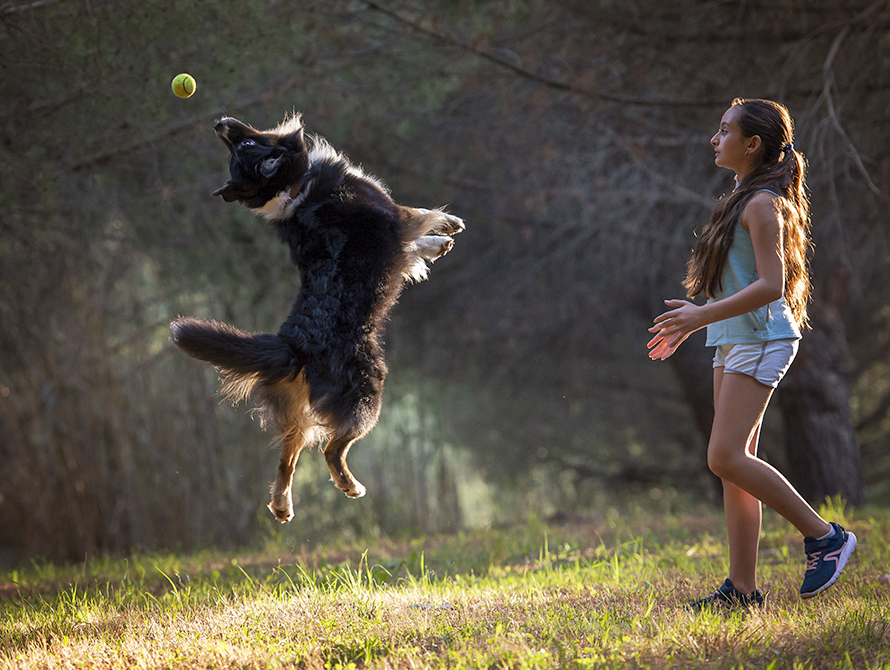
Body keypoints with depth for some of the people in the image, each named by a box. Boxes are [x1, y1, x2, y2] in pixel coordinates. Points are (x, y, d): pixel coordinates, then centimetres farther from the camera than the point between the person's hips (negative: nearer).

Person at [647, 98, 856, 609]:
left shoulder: (764, 205, -13)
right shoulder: (746, 200, 18)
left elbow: (770, 285, -21)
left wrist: (703, 316, -23)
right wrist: (693, 322, 21)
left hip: (761, 340, -10)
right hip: (735, 341, 10)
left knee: (726, 458, -16)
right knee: (735, 462, 6)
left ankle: (823, 535, -6)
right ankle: (743, 586, 6)